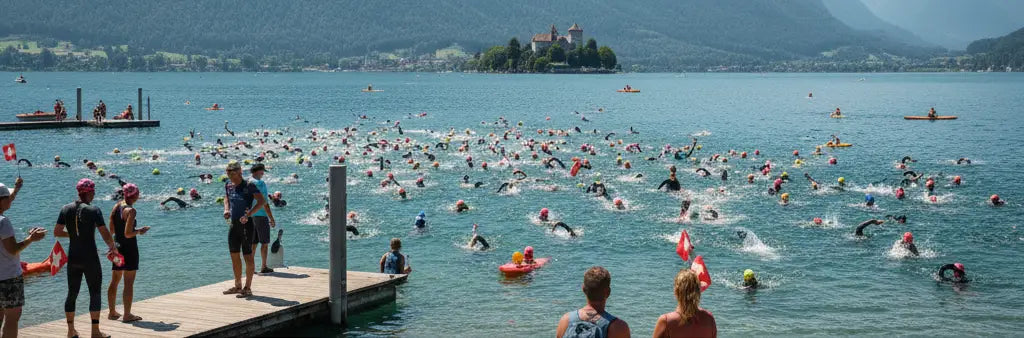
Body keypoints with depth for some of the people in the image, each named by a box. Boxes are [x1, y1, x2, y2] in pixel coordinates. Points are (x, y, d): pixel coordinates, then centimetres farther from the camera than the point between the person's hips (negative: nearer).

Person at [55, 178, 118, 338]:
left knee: (72, 293, 14)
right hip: (90, 259, -5)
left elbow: (57, 232, 4)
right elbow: (105, 235, -11)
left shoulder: (66, 209, 2)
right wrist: (113, 247, 6)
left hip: (73, 258, 5)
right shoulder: (94, 210, -10)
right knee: (95, 293, 2)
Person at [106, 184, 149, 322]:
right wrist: (139, 231, -5)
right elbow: (128, 234, -22)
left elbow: (111, 230, 11)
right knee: (129, 283, -1)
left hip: (117, 246, 8)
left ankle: (112, 312, 25)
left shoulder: (116, 207, 6)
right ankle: (127, 315, 2)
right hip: (129, 248, -8)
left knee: (114, 281, 17)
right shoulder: (130, 210, -17)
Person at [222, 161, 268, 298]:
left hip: (247, 225, -7)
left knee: (247, 256, -3)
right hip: (234, 225, 8)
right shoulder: (228, 185, 7)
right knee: (234, 256, 14)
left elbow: (262, 201, -22)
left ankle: (248, 288, 4)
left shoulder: (249, 186, -13)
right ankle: (238, 286, 26)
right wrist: (226, 210, 6)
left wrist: (249, 214, -32)